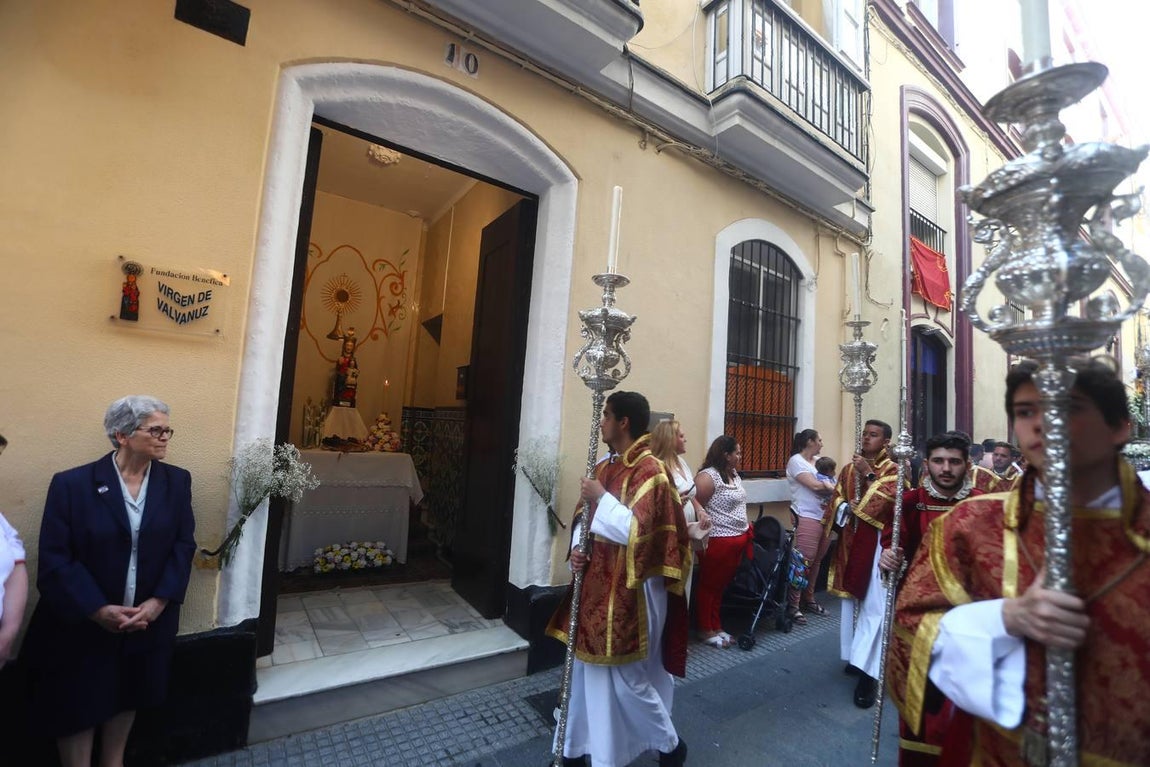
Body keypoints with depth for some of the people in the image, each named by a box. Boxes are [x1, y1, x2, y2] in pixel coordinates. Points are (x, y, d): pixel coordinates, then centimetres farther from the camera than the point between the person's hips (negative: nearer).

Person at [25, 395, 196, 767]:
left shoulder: (177, 481, -4)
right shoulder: (71, 484, -13)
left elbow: (184, 545, -4)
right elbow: (54, 558, -13)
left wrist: (159, 602, -14)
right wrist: (98, 610, -18)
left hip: (148, 620, 3)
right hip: (82, 624, -3)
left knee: (127, 699, 21)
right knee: (76, 707, 13)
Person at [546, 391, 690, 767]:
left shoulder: (650, 471, -19)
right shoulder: (604, 467, 7)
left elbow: (636, 532, -26)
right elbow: (586, 518, 13)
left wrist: (601, 497, -20)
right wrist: (577, 548, -4)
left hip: (629, 592, -8)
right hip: (597, 586, 8)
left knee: (626, 678, 7)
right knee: (587, 673, 19)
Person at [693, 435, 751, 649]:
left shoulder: (735, 475, 13)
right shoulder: (708, 476, -17)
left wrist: (746, 527, 17)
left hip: (738, 539, 9)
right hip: (718, 541, -9)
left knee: (722, 586, 18)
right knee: (709, 586, 7)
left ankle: (717, 627, 30)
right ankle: (705, 630, 20)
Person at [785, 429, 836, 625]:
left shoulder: (817, 461, 17)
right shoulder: (796, 460, -7)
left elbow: (827, 484, 9)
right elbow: (815, 486, -15)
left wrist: (830, 487, -12)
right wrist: (832, 488, 0)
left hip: (824, 517, 8)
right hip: (807, 518, -8)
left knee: (816, 561, 12)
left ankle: (808, 599, 24)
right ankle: (793, 605, 0)